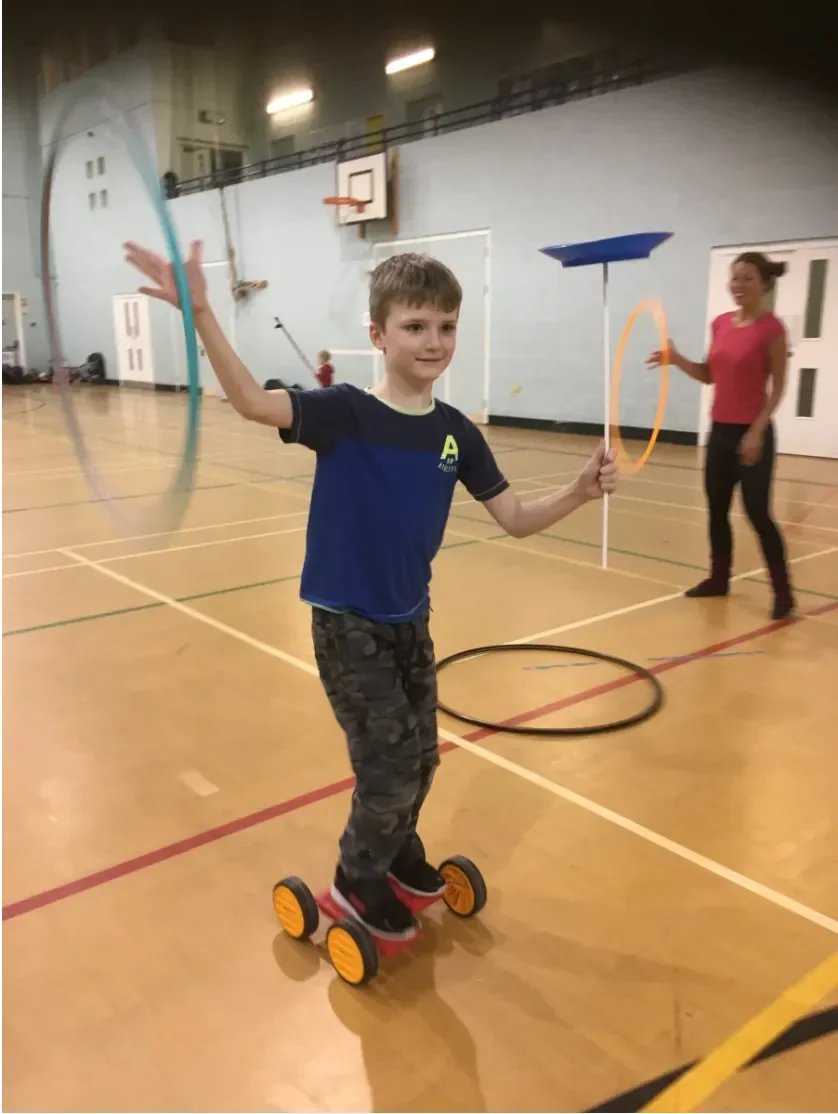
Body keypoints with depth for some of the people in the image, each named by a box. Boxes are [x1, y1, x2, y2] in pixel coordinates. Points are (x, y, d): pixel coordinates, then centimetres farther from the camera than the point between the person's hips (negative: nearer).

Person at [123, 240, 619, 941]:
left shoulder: (457, 433, -3)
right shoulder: (344, 412, -17)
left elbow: (516, 520, 0)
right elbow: (252, 401, -34)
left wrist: (580, 493, -16)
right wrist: (200, 311, -47)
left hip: (410, 619, 6)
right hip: (347, 623, -5)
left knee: (421, 758, 20)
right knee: (391, 764, 0)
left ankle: (399, 849, 49)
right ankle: (357, 880, 29)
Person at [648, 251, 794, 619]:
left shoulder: (771, 328, -11)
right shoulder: (721, 323, 8)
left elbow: (777, 387, -10)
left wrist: (757, 431, -18)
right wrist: (677, 359, -2)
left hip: (751, 433, -7)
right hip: (720, 430, 7)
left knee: (758, 514, -5)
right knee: (717, 510, 13)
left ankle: (783, 593, 6)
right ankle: (719, 578, 28)